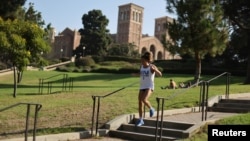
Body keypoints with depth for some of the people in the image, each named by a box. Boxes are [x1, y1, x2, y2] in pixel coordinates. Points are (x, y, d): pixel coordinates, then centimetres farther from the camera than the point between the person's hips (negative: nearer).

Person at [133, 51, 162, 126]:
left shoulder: (152, 66, -11)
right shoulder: (141, 66, 6)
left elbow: (160, 74, -22)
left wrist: (154, 69, -37)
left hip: (149, 87, -6)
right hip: (142, 87, 6)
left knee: (144, 100, -27)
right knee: (140, 103, 3)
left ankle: (151, 109, 5)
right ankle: (140, 120, 14)